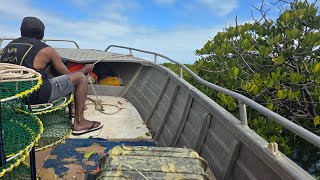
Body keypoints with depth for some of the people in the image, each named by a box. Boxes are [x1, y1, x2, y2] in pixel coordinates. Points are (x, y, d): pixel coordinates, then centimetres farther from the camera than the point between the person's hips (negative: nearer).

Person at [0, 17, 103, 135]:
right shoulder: (45, 50, -8)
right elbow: (67, 75, 0)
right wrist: (86, 69, 18)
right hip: (37, 97, -8)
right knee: (80, 77, 1)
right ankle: (79, 123, 2)